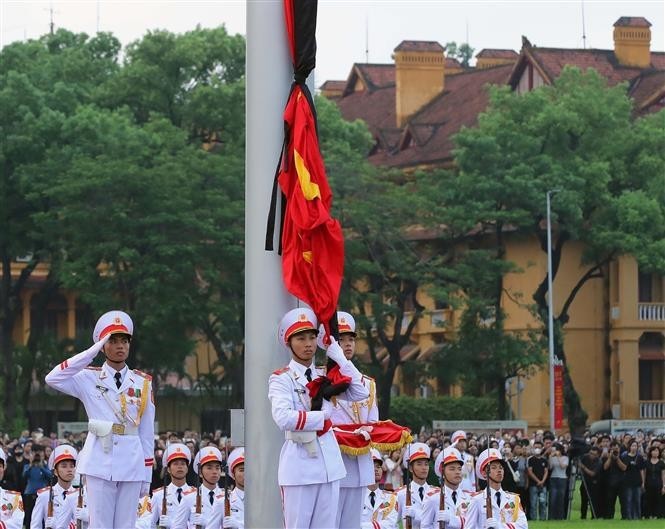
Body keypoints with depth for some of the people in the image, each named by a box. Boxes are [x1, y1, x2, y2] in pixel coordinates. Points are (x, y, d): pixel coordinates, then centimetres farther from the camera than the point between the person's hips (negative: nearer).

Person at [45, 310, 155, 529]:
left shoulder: (143, 383, 9)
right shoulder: (89, 379, 3)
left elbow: (147, 432, 9)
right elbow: (53, 379, -14)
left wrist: (147, 476, 7)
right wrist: (91, 353, -14)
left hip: (131, 465, 2)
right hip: (100, 464, -2)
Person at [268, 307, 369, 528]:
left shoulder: (325, 377, 13)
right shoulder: (282, 379, -5)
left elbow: (360, 393, 0)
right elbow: (283, 418, -22)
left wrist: (340, 358, -2)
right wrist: (321, 416, -11)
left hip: (329, 463, 6)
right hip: (299, 465, -6)